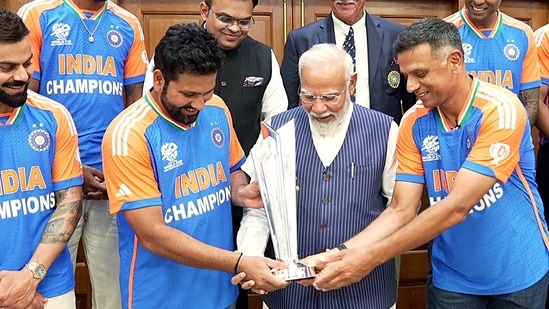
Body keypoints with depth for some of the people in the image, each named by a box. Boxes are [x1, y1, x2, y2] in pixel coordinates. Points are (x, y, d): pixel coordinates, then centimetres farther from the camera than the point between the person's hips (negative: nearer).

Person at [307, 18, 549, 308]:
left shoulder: (500, 110, -22)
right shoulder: (414, 123, -8)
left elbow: (457, 206, -28)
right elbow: (400, 211, -10)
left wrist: (372, 256, -29)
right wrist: (341, 253, -25)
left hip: (517, 272, -3)